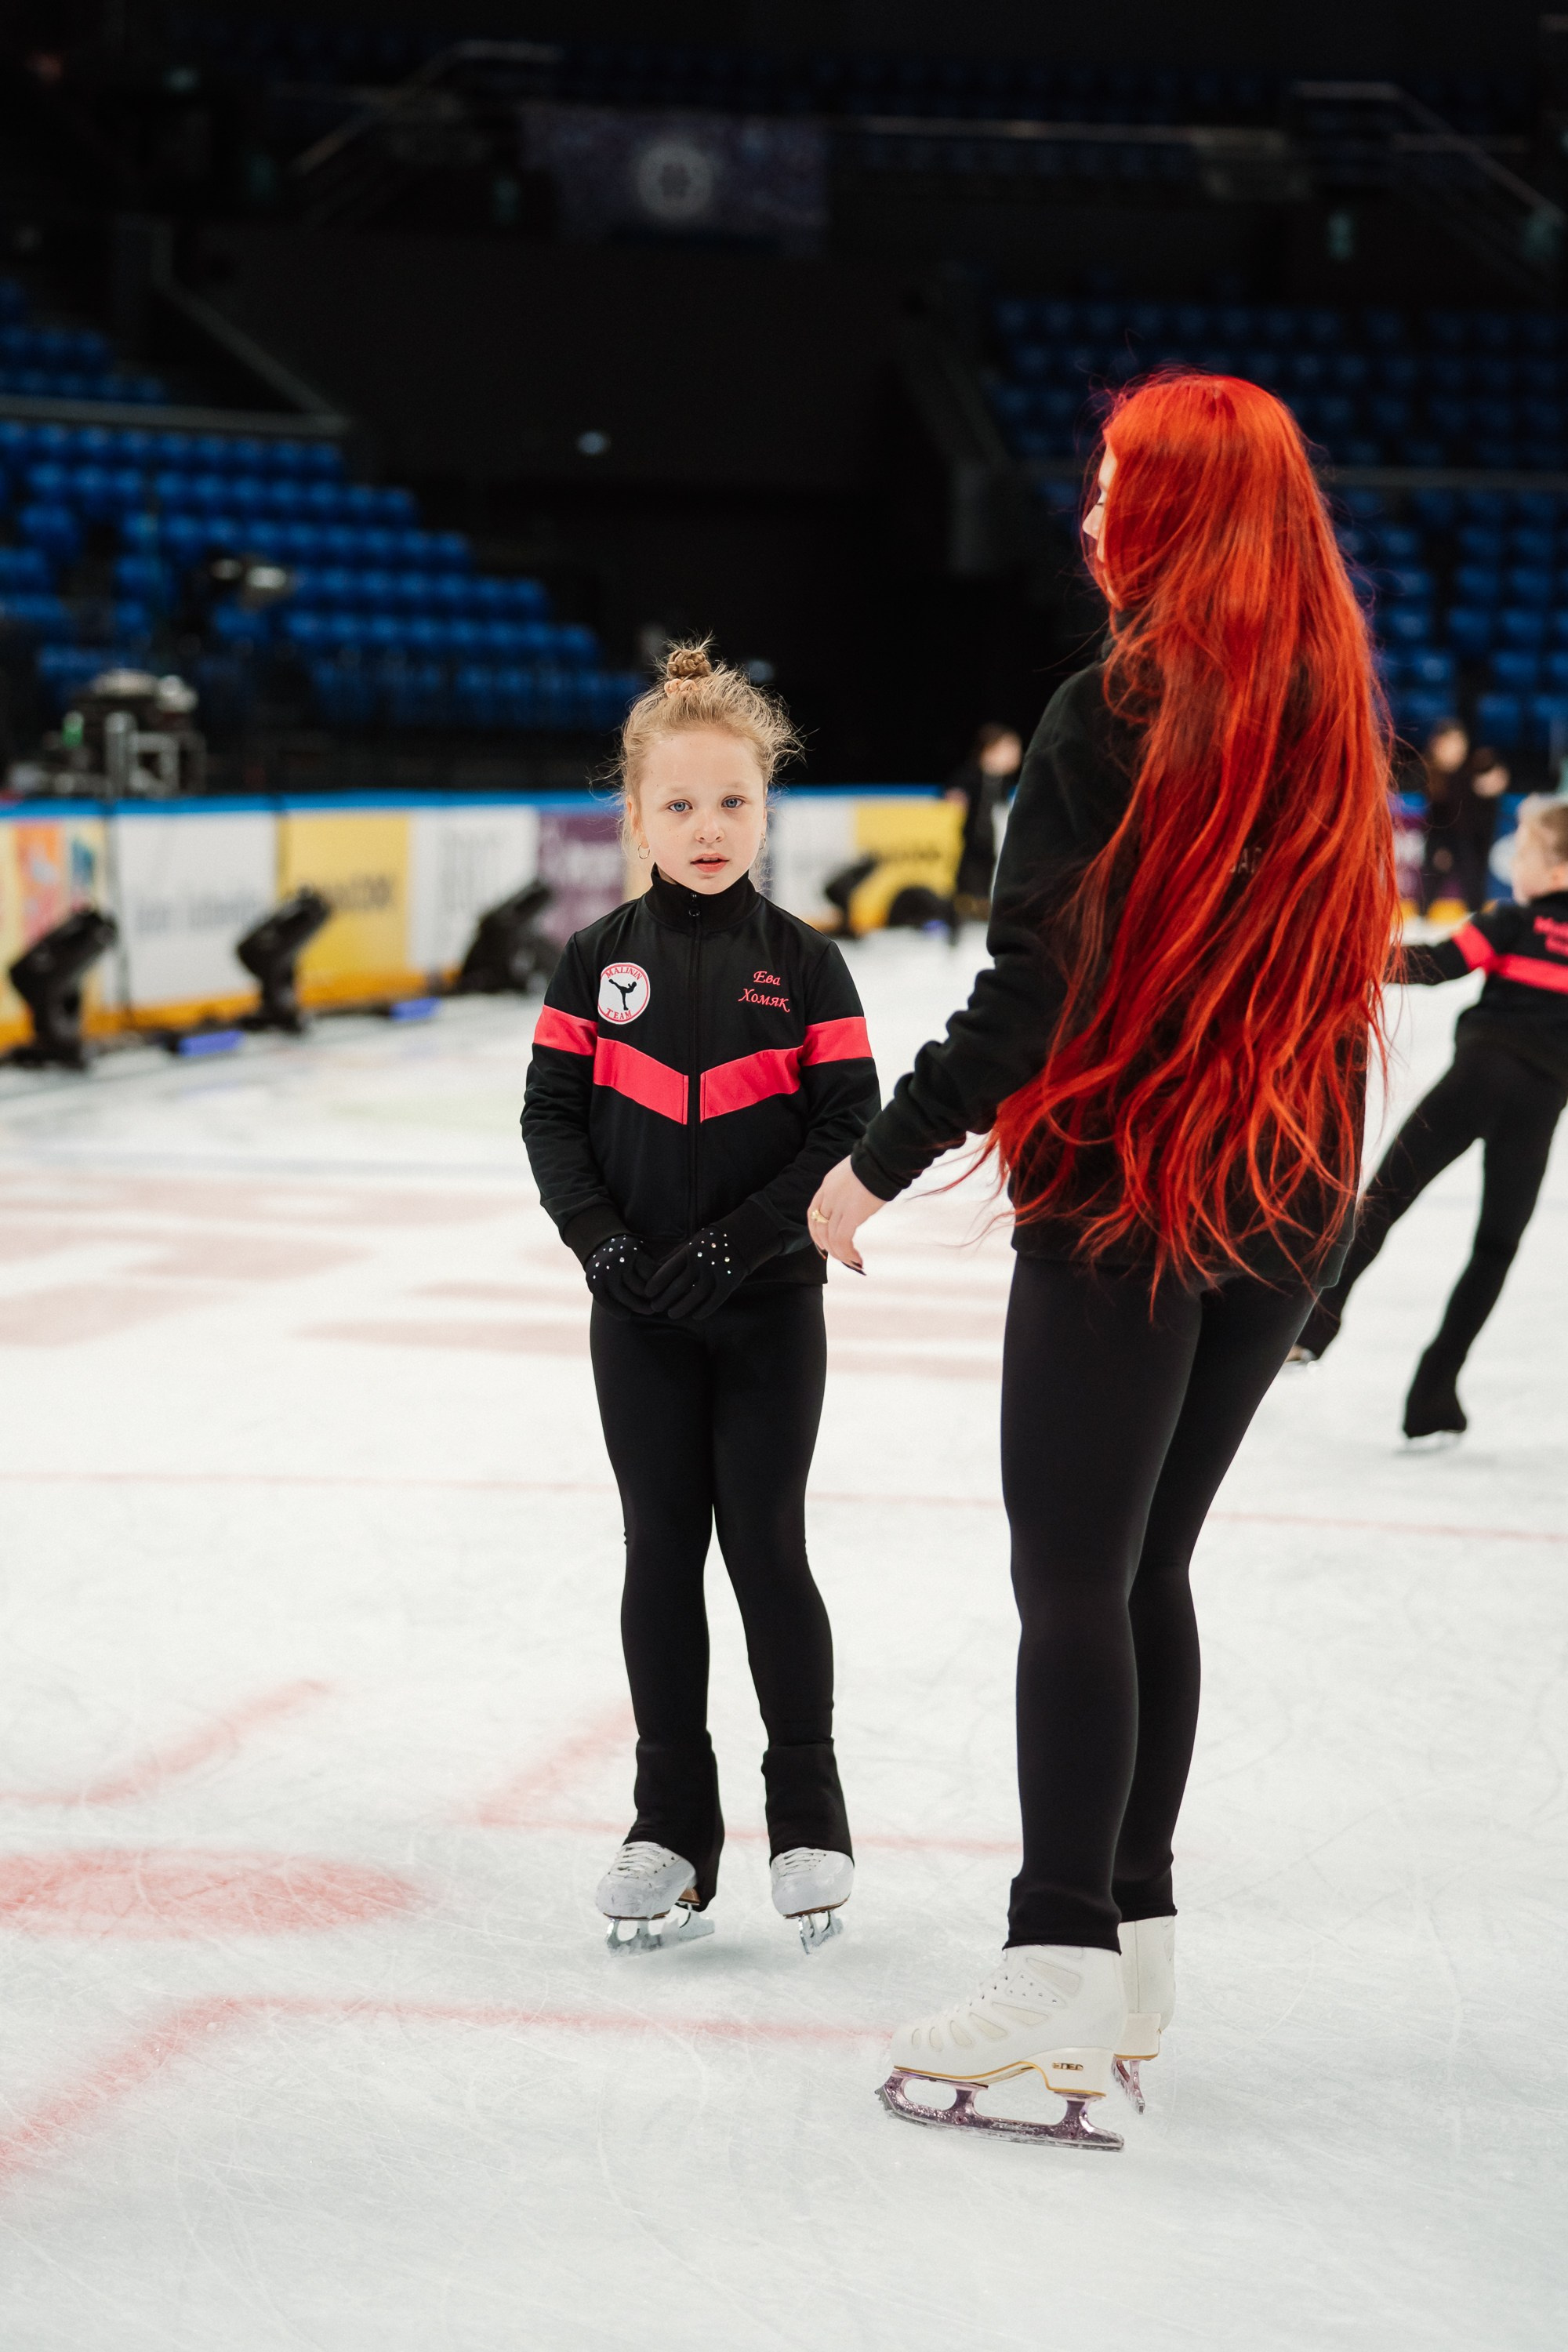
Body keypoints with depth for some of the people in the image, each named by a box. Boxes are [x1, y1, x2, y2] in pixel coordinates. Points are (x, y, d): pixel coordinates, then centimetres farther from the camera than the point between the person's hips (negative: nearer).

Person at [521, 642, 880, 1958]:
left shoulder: (803, 965, -3)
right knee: (661, 1556, 7)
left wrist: (736, 1244, -16)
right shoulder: (597, 963, 2)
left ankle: (809, 1815, 14)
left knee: (767, 1550, 0)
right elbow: (552, 1117, 1)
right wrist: (605, 1243, -13)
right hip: (639, 1310, 2)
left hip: (768, 1307, -2)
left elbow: (848, 1128, -7)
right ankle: (673, 1826, 16)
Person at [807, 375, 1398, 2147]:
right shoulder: (1331, 709, 6)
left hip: (1122, 1198, -7)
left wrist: (879, 1165, -8)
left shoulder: (1111, 713, -14)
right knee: (1148, 1568, 15)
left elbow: (1034, 989, -17)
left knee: (1072, 1582, -3)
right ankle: (1133, 1934, 21)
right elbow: (1337, 953, 12)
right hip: (1285, 1201, 7)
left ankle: (1062, 1971, -4)